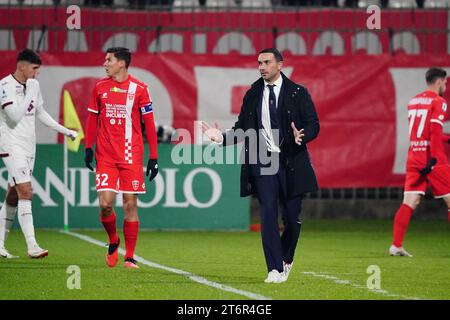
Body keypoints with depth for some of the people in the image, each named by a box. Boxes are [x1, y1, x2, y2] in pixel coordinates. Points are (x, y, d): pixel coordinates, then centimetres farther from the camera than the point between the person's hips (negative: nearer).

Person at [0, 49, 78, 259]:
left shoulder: (33, 85, 12)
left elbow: (40, 114, 26)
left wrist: (66, 131, 28)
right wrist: (29, 93, -17)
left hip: (29, 147, 8)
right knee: (26, 192, -17)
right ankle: (32, 246, -23)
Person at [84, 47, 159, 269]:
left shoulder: (139, 89, -2)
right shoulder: (100, 87, 7)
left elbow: (149, 123, 1)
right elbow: (93, 119, 15)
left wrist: (153, 157, -1)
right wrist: (88, 148, 8)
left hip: (131, 156, -2)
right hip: (105, 156, 2)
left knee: (130, 205, -1)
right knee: (105, 204, -7)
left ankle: (129, 257, 7)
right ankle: (113, 242, 20)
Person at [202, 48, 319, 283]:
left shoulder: (297, 93, 1)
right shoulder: (252, 95, 9)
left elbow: (313, 125, -1)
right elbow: (243, 129, 11)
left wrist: (302, 137, -23)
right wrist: (222, 137, -7)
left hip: (291, 163, -1)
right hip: (262, 163, 1)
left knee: (292, 217, 4)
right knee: (268, 215, -8)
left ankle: (285, 260, 30)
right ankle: (275, 269, -8)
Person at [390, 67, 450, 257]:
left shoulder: (413, 101, 16)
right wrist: (434, 159, -23)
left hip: (413, 158, 6)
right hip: (431, 157, -6)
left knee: (409, 203, 1)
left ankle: (396, 245, -8)